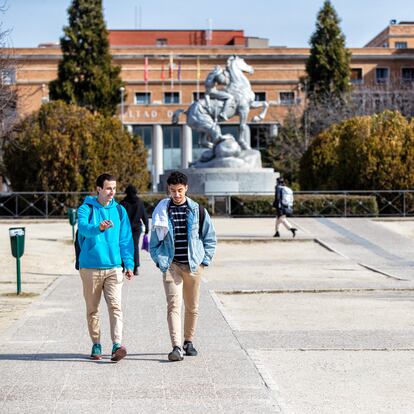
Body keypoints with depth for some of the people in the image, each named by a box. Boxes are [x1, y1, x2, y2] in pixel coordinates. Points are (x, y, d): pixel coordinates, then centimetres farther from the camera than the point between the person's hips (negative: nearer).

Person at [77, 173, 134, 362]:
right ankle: (96, 345, 20)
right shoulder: (86, 209, -2)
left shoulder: (119, 210, 8)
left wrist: (129, 264, 2)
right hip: (90, 267, -1)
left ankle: (117, 345, -19)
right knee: (92, 309, 8)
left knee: (115, 306, -12)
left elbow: (125, 239, 10)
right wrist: (99, 228, -44)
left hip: (113, 267, 1)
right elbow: (83, 228, -22)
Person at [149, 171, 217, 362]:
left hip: (193, 266, 2)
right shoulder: (161, 211, 3)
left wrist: (204, 260, 4)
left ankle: (188, 341, 29)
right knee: (173, 305, -13)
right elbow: (154, 241, 9)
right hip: (171, 265, -2)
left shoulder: (198, 211, 4)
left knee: (192, 307, 11)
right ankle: (176, 347, -19)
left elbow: (210, 238, 11)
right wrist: (160, 261, 0)